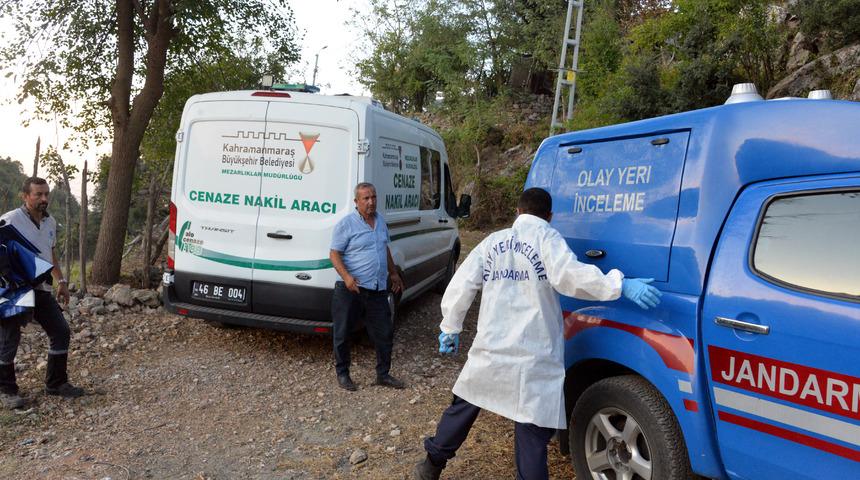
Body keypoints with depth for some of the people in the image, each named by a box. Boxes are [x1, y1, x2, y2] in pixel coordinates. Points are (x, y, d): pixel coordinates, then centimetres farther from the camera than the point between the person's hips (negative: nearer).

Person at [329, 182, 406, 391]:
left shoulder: (380, 220, 11)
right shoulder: (346, 223, -9)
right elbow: (334, 254, -10)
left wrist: (393, 273, 25)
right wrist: (346, 276, -25)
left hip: (378, 289, 6)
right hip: (351, 289, -5)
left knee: (385, 333, 10)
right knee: (343, 334, 7)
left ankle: (383, 374, 25)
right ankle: (342, 374, 25)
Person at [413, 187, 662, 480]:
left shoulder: (493, 241, 13)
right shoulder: (545, 237, -2)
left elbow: (460, 286, 12)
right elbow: (569, 275, -21)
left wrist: (450, 328, 21)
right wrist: (620, 285, -19)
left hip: (489, 351, 6)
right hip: (532, 360, -5)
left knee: (463, 407, 24)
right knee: (532, 435, 0)